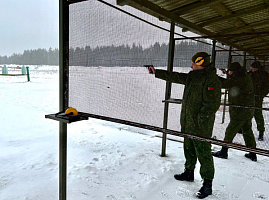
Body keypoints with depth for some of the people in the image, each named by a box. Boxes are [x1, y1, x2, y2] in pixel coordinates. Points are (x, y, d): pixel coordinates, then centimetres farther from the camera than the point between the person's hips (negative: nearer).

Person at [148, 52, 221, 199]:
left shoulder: (211, 80, -16)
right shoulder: (192, 76, 12)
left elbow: (211, 104, -21)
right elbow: (175, 77, 19)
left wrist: (200, 121, -23)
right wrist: (156, 72, 20)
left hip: (201, 126, -9)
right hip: (188, 123, 9)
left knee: (203, 153, -1)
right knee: (189, 149, 21)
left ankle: (207, 184, 12)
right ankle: (189, 172, 39)